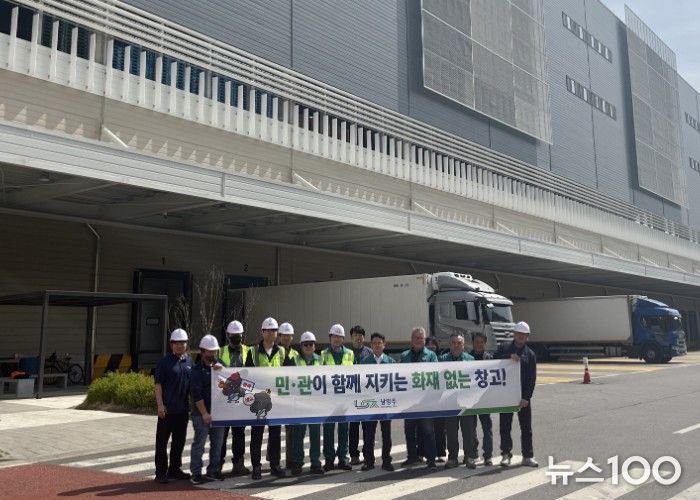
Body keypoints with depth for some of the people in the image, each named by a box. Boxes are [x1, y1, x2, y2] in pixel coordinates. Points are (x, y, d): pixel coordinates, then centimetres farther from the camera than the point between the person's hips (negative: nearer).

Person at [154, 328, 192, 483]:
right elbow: (158, 384, -7)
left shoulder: (190, 361, 10)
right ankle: (161, 472, 8)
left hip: (183, 409, 5)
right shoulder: (165, 362, -5)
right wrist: (160, 405, -15)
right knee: (162, 441, 0)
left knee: (179, 441, 13)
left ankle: (175, 469, 24)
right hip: (167, 409, -5)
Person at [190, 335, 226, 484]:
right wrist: (204, 413, -14)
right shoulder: (197, 370, -6)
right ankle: (196, 473, 10)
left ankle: (213, 471, 22)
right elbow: (197, 394, -12)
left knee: (217, 444, 11)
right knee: (199, 444, 0)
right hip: (202, 414, -5)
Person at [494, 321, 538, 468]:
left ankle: (528, 456, 16)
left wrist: (527, 397, -10)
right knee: (505, 427, 3)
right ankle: (506, 454, 12)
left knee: (526, 428, 7)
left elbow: (532, 378, 0)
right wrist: (509, 357, -23)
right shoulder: (504, 348, 5)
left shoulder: (530, 354, 6)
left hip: (523, 396, 1)